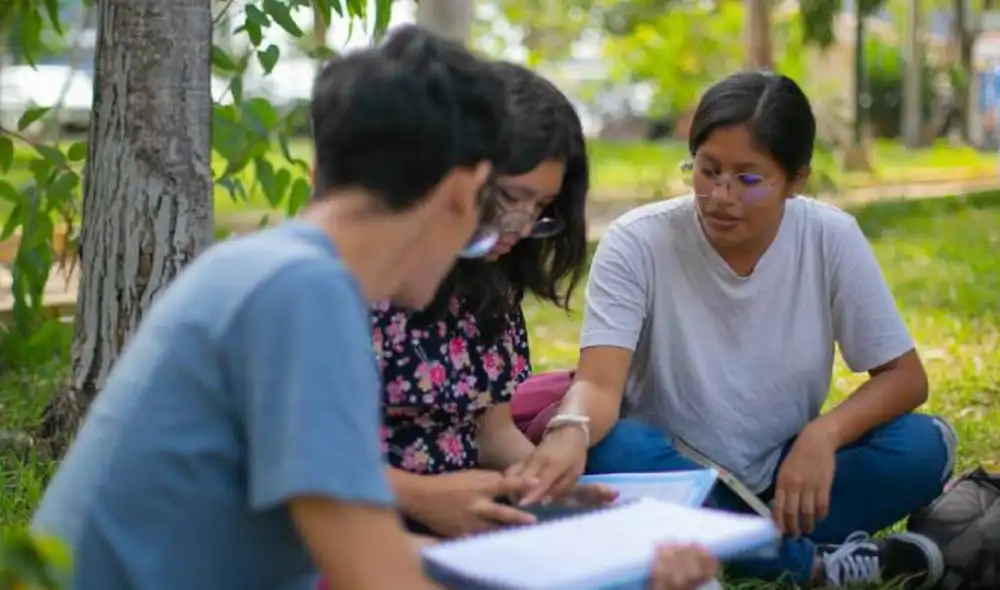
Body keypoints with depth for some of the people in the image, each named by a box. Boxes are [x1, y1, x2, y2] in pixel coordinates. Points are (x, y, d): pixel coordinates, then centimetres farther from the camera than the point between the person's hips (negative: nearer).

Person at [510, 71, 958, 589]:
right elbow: (599, 382, -26)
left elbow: (906, 377, -6)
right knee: (611, 451, -34)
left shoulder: (831, 239, -9)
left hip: (785, 478, 2)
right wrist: (570, 433, -51)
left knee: (921, 447, -22)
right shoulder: (638, 242, -15)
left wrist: (824, 434, -27)